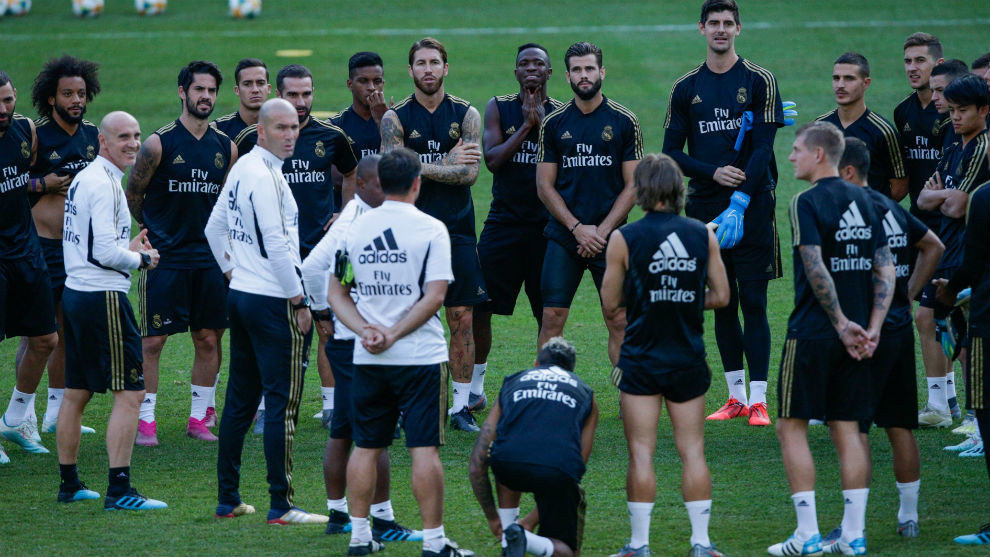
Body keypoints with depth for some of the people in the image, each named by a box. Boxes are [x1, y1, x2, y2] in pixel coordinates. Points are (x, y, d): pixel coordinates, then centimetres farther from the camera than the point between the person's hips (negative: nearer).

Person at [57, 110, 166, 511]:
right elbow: (105, 252, -21)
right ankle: (119, 490, -12)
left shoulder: (83, 179, 15)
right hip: (102, 297, -10)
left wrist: (126, 250, 13)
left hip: (74, 293, 10)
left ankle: (68, 484, 23)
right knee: (130, 392, -8)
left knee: (76, 393, 15)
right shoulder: (104, 185, -16)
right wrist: (140, 259, -4)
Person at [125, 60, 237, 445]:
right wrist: (156, 232, 9)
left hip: (209, 259, 4)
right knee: (152, 339, -4)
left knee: (208, 339, 6)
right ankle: (145, 420, 1)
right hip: (165, 257, -4)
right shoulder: (159, 143, -7)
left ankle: (199, 418, 16)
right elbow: (133, 196, 2)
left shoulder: (226, 147, 6)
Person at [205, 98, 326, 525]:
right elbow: (276, 244, -20)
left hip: (240, 295, 10)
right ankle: (281, 506, -5)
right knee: (282, 404, -6)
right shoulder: (267, 176, -17)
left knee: (240, 400, 13)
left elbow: (215, 228, 21)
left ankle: (228, 499, 18)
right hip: (273, 302, -10)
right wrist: (298, 300, -14)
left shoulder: (241, 168, 12)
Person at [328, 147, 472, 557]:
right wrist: (393, 335, -11)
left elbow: (336, 293, 6)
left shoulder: (354, 229, 5)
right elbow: (435, 297, -13)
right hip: (421, 355, -4)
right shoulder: (430, 229, -6)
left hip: (368, 359, 4)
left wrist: (366, 330, -4)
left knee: (366, 446, 11)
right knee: (424, 449, -2)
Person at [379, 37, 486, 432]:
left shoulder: (465, 115, 4)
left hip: (457, 229, 1)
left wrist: (422, 168, -13)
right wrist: (447, 163, -10)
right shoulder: (396, 118, 2)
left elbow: (469, 174, -7)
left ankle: (461, 405, 8)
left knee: (462, 317, 0)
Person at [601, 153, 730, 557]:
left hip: (641, 358, -2)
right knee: (693, 451, 7)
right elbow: (721, 296, 4)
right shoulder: (703, 235, 0)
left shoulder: (624, 239, -8)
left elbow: (610, 301, -2)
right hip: (689, 358, 2)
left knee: (642, 452, 2)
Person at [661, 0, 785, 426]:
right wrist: (713, 172, -9)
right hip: (705, 207, 3)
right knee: (722, 304, 7)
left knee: (753, 302, -6)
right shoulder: (686, 88, 10)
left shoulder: (759, 81, -1)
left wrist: (739, 203, -17)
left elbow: (763, 148, -7)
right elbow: (672, 152, 9)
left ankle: (758, 400, -5)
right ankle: (735, 396, 15)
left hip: (752, 208, -3)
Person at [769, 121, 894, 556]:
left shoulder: (807, 203, -11)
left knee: (792, 426, 1)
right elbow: (885, 268, 7)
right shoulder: (864, 202, 10)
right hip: (854, 337, 6)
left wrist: (842, 323, -13)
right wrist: (871, 328, 3)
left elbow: (816, 269, -20)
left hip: (812, 333, -6)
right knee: (847, 430, 9)